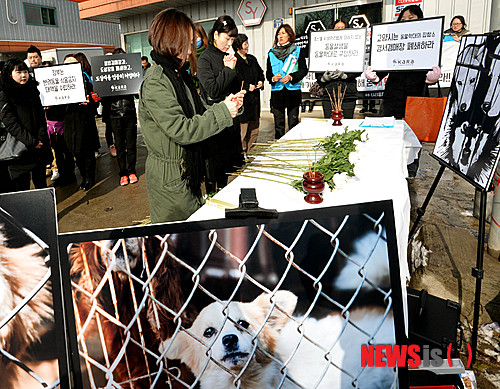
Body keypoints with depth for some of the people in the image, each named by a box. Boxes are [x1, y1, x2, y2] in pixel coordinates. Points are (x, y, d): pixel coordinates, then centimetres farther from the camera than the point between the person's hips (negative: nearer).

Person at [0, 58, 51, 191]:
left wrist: (41, 139, -6)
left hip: (40, 144, 4)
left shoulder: (33, 91, 12)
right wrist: (31, 142, -18)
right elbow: (11, 123, -11)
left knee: (41, 183, 11)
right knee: (22, 185, 1)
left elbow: (41, 117, 8)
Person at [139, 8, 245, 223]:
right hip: (169, 178, -8)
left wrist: (226, 105, -3)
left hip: (187, 171, 9)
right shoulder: (155, 83, -19)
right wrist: (222, 112, -19)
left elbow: (198, 115, 13)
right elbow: (182, 130, -25)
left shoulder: (180, 75, 11)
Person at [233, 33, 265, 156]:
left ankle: (251, 151, 24)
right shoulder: (234, 61, -9)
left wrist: (261, 82, 7)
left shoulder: (252, 59, 17)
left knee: (254, 128, 12)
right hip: (242, 101, -8)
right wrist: (247, 87, -18)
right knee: (242, 129, -5)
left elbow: (260, 73, 27)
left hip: (254, 100, 8)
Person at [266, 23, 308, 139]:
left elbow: (304, 70, 1)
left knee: (293, 123, 2)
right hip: (277, 92, 2)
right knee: (278, 123, 3)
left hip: (293, 91, -1)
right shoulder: (272, 53, 13)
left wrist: (291, 77, -14)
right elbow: (268, 73, 12)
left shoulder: (298, 51, 7)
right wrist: (273, 78, -10)